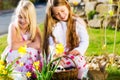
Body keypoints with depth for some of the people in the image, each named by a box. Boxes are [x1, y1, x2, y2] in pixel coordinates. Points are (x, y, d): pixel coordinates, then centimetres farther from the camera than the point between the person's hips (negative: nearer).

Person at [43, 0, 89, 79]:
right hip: (58, 55, 1)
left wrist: (79, 50, -21)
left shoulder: (78, 22, 2)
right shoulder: (52, 26, 6)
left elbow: (85, 41, -1)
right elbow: (51, 45, 1)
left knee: (80, 60, -33)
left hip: (74, 54, -1)